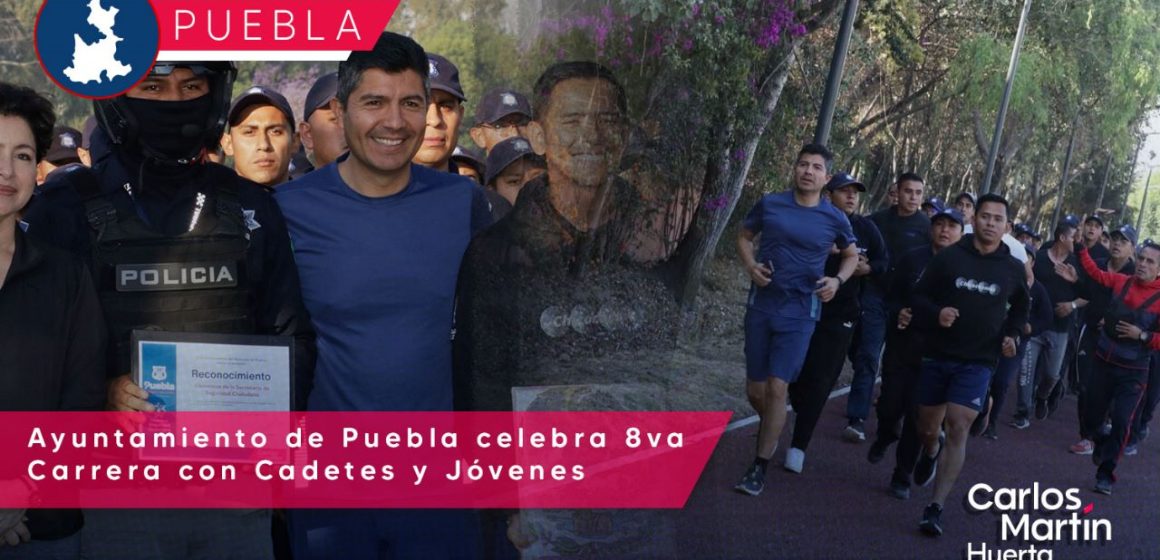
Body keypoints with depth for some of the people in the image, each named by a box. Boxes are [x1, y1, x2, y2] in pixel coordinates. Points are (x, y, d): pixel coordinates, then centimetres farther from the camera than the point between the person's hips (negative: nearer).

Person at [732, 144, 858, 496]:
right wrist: (751, 266, -7)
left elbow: (852, 255, 15)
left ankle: (759, 468, 3)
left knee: (777, 389, -10)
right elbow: (744, 236, 13)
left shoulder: (834, 219, -2)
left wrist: (838, 281, -5)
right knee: (754, 389, 7)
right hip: (760, 307, 2)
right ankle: (771, 431, 40)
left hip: (799, 313, -2)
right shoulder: (770, 204, -1)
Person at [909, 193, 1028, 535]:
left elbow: (1021, 307, 20)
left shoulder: (1012, 269, 1)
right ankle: (930, 452, 49)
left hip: (977, 362, 0)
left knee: (958, 429, -12)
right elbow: (920, 295, 0)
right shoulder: (948, 257, -5)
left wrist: (1012, 334, 3)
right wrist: (936, 313, -20)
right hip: (937, 356, 1)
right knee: (927, 428, 11)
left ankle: (936, 507, -9)